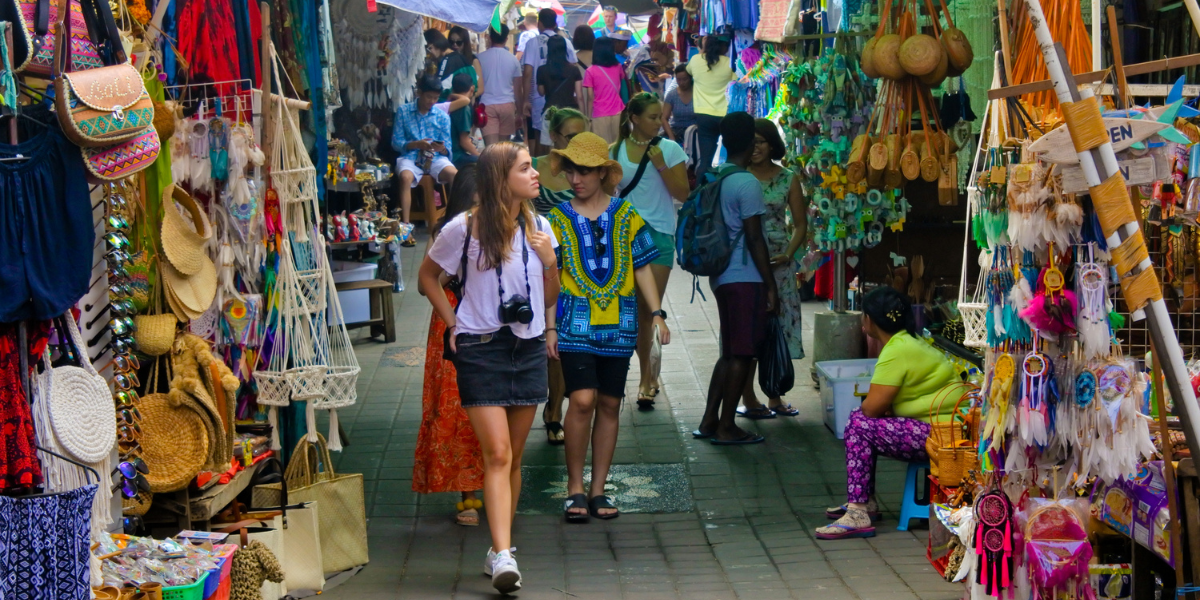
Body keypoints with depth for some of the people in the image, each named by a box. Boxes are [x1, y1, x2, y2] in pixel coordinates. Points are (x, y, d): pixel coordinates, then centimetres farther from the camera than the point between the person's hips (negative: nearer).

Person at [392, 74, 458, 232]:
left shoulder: (442, 117, 11)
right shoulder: (403, 111, 7)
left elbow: (447, 148, 8)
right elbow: (396, 142, 2)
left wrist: (441, 148, -17)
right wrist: (416, 144, -15)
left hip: (436, 158, 2)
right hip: (410, 157, -2)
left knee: (454, 175, -30)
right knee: (405, 177, -36)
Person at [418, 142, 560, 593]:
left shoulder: (538, 227, 7)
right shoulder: (465, 229, -6)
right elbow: (427, 276, 9)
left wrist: (551, 262, -5)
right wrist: (452, 322, 2)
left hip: (528, 349, 4)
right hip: (481, 349, -4)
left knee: (513, 457, 9)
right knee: (498, 454, -14)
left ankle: (500, 549, 20)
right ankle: (503, 556, -19)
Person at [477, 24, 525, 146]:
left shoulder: (480, 58, 0)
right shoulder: (513, 59, 3)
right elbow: (518, 89, 6)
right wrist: (520, 111, 15)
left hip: (487, 105, -2)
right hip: (508, 104, 2)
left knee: (491, 146, -9)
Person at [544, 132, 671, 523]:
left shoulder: (626, 216, 7)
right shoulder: (559, 219, 5)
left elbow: (642, 268, 10)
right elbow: (550, 277, 6)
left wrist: (657, 314, 1)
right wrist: (549, 326, 0)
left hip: (618, 323, 2)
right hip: (576, 322, -2)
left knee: (609, 404, 5)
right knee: (583, 399, -15)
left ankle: (598, 490, 15)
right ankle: (575, 488, -3)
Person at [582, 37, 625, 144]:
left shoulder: (591, 71, -8)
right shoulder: (618, 67, 3)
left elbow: (590, 97, -9)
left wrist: (589, 117, -3)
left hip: (600, 115, -3)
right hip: (618, 113, 3)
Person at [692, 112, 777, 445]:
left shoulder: (715, 180, 10)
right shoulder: (747, 183, -14)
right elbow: (754, 239, -15)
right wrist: (771, 286, -11)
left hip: (722, 277, 8)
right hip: (746, 278, -8)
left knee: (731, 352, 16)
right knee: (742, 354, -1)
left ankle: (709, 421, 18)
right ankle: (726, 428, 2)